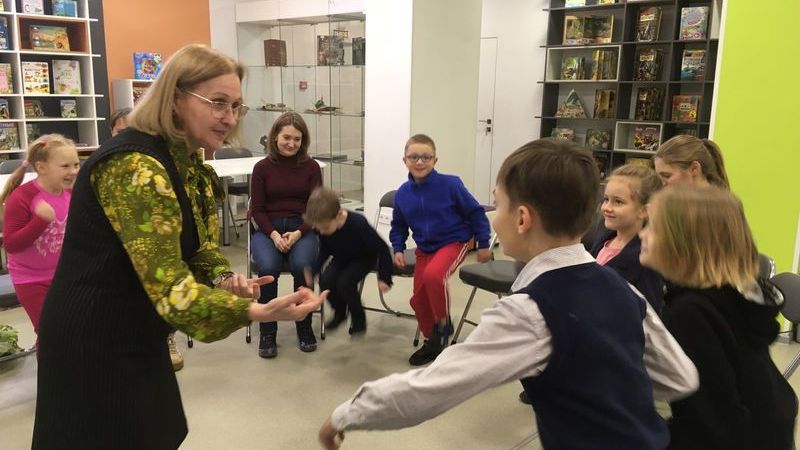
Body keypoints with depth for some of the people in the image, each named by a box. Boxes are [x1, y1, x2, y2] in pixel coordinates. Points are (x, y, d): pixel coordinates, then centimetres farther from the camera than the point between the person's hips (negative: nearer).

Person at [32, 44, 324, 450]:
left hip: (136, 338, 9)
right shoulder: (135, 166, -28)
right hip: (95, 344, -9)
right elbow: (169, 286, -33)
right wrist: (258, 312, -44)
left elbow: (197, 245, 8)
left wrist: (225, 279, -14)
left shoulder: (188, 162, 3)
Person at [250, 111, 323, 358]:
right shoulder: (262, 167, 3)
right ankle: (267, 333, -12)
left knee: (302, 265, -31)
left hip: (302, 229, 0)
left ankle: (304, 327, -9)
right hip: (268, 230, 0)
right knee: (268, 267, -30)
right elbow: (258, 209, 3)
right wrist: (274, 234, -13)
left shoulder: (311, 167, 3)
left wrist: (298, 233, -14)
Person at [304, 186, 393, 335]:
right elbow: (324, 252, -4)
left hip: (364, 258, -5)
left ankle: (359, 319, 0)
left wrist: (384, 277, -21)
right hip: (341, 258, 5)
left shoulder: (358, 224, -37)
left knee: (344, 282, -27)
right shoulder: (323, 226, -22)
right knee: (325, 281, -20)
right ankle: (340, 313, 10)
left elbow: (382, 249, -26)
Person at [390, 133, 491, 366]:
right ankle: (433, 341, 27)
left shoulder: (450, 184, -18)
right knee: (419, 299, 2)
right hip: (424, 248, 5)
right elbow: (398, 226, 12)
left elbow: (475, 213, -7)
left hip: (453, 242, -5)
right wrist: (398, 249, -1)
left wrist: (483, 244, -3)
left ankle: (443, 323, -7)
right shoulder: (402, 193, -6)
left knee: (433, 275, -33)